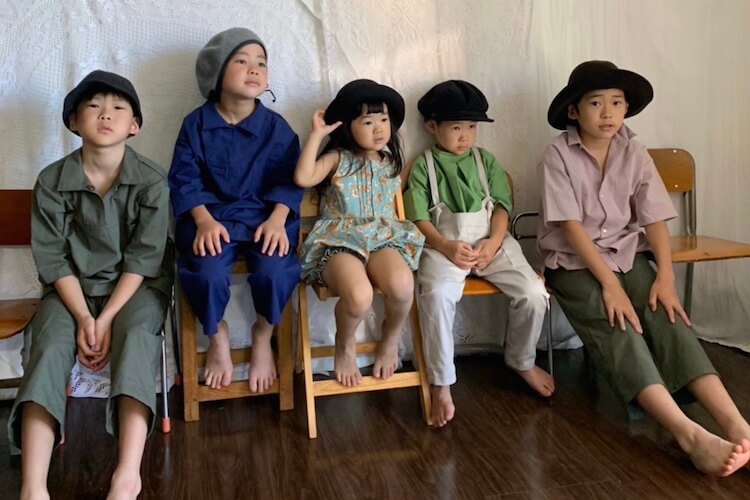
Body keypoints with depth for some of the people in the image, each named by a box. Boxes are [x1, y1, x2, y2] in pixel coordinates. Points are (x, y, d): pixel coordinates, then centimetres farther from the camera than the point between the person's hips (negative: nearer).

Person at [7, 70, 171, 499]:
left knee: (135, 336, -31)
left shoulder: (152, 181, -8)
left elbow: (143, 259, -11)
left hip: (137, 284, -1)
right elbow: (52, 259, -4)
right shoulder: (52, 181, -4)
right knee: (50, 347, -25)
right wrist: (83, 317, -18)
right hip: (72, 287, 2)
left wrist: (107, 318, -20)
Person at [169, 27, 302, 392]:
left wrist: (277, 219, -15)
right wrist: (204, 220, -16)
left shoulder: (276, 126, 2)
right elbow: (183, 179, -1)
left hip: (264, 216, 1)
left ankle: (263, 335, 5)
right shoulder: (195, 124, 2)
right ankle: (216, 335, 5)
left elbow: (288, 180, 2)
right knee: (206, 272, -28)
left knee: (276, 270, -27)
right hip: (210, 216, 0)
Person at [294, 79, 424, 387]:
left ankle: (391, 338, 4)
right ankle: (345, 345, 2)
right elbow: (303, 178, -15)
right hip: (339, 240, -3)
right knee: (359, 296, -37)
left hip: (383, 236, 4)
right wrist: (317, 134, -9)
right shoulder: (338, 158, 5)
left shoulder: (391, 161, 17)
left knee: (402, 285, -34)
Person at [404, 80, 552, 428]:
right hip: (444, 245, -3)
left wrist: (493, 243, -11)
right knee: (437, 296, -34)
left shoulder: (485, 160, 14)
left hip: (490, 241, 3)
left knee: (534, 293, -17)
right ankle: (441, 384, -19)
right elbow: (419, 218, -2)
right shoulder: (423, 166, 6)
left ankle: (521, 361, 13)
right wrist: (446, 246, -18)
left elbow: (501, 206, 7)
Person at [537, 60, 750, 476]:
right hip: (573, 263, -4)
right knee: (618, 332, -27)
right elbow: (570, 225, -15)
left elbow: (654, 218, -1)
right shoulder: (558, 155, -9)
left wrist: (665, 275, -16)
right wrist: (610, 283, -21)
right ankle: (690, 435, -40)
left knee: (669, 321, -21)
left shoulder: (634, 153, 3)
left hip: (628, 256, 4)